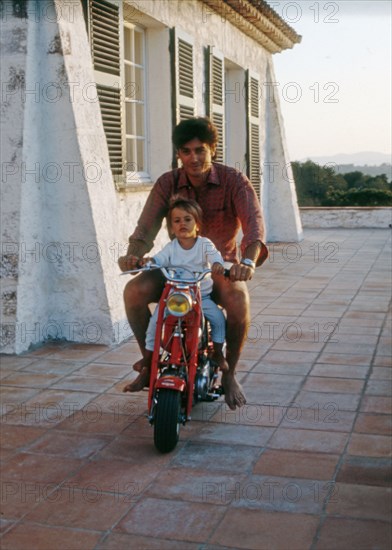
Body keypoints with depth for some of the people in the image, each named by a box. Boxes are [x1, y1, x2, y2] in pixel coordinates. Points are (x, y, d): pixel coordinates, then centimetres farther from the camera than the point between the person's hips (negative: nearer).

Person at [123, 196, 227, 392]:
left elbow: (214, 255, -19)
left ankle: (217, 353, 4)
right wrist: (149, 261, -36)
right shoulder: (171, 247, 3)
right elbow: (161, 258, -13)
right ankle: (145, 370, -9)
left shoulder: (204, 244, -1)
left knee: (218, 317, -23)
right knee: (154, 323, -17)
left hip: (202, 296, 0)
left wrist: (217, 264, -42)